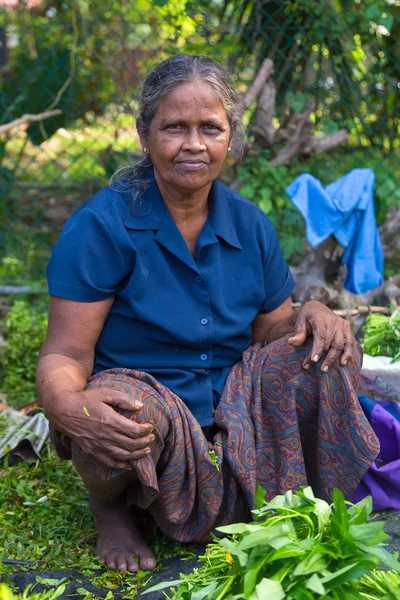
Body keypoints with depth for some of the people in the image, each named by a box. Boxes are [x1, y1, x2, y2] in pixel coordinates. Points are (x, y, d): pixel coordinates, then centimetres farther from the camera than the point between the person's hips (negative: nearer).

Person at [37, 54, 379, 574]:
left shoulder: (250, 225, 4)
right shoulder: (101, 226, -13)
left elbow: (270, 332, 12)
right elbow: (65, 354, -16)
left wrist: (311, 316, -11)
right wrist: (66, 405, -40)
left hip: (231, 411, 5)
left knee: (333, 349, -10)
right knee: (130, 405, -39)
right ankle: (110, 507, -2)